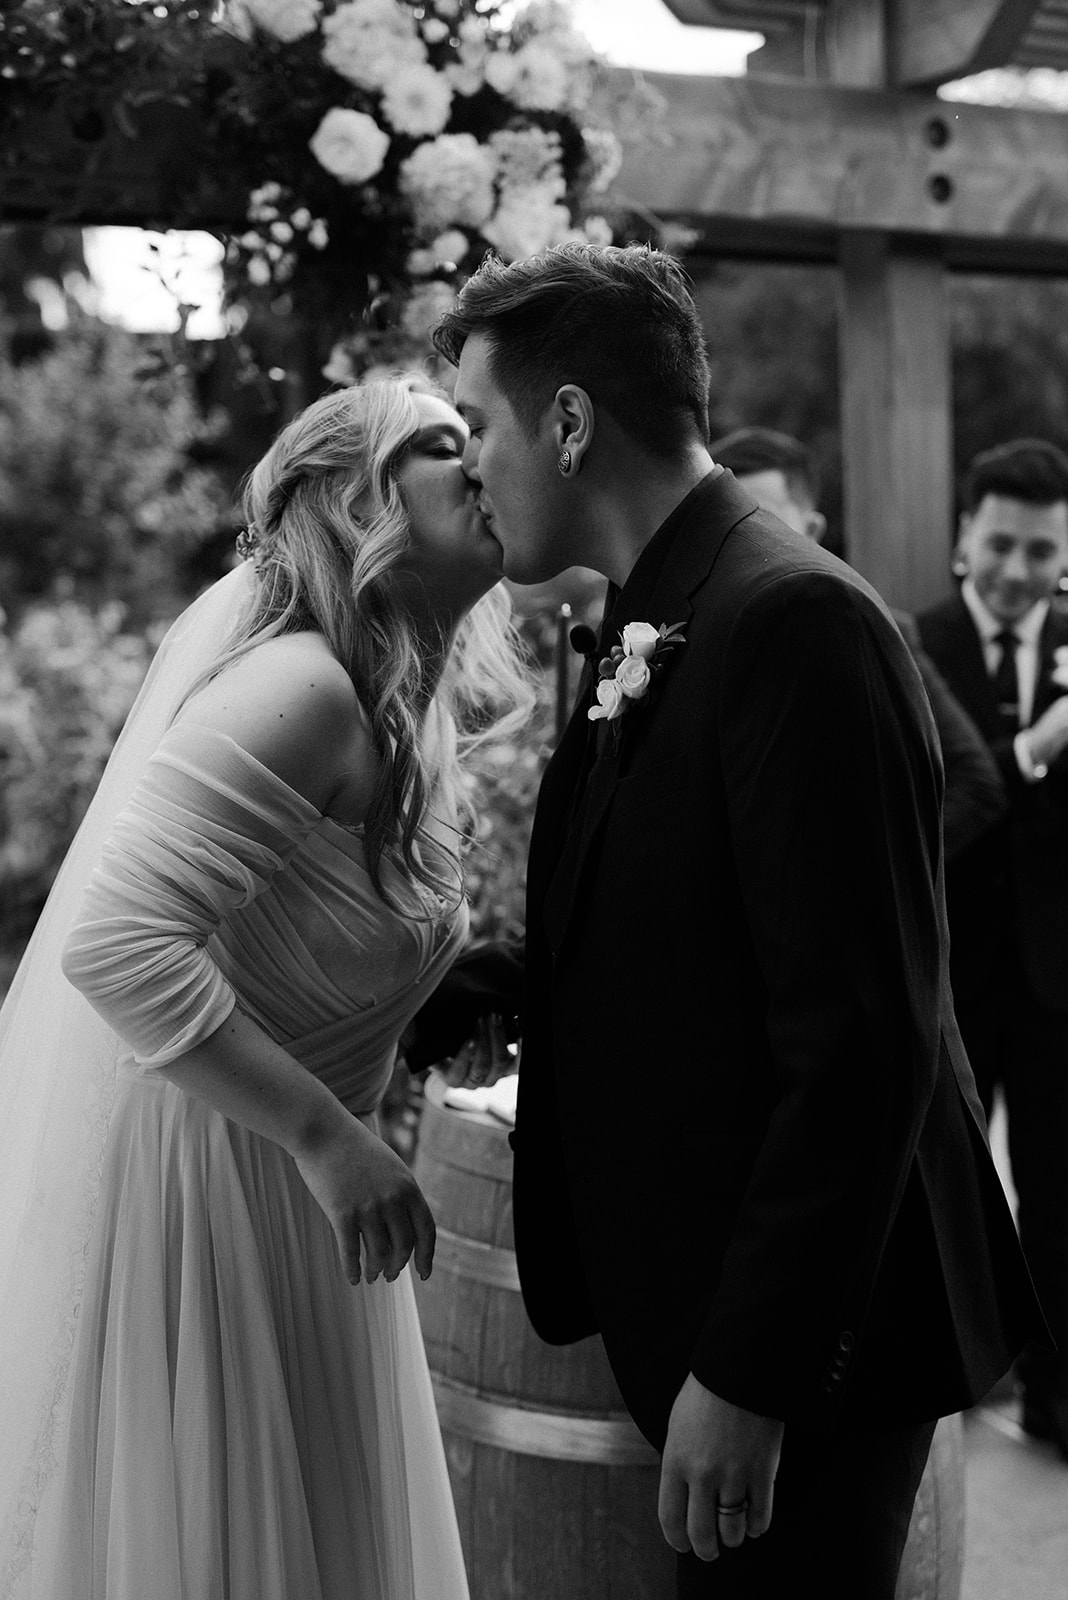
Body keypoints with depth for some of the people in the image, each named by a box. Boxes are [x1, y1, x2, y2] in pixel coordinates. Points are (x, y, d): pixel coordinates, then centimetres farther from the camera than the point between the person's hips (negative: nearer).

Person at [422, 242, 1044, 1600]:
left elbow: (863, 1041, -24)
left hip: (799, 1329, -9)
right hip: (695, 1296, 9)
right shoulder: (646, 632, 10)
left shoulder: (792, 621, -20)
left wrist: (752, 1372, -22)